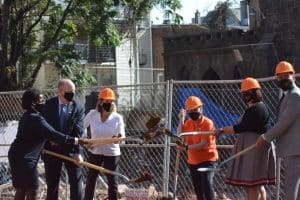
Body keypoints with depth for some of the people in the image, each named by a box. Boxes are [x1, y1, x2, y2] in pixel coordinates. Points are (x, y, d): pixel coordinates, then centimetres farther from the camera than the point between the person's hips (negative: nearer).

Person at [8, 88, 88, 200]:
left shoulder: (28, 116, 13)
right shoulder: (35, 118, -19)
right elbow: (53, 135, -25)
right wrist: (77, 141, -24)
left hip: (17, 156, 10)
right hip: (24, 159, -10)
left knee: (21, 190, 14)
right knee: (32, 190, -3)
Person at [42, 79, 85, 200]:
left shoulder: (78, 108, -5)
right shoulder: (49, 104, -2)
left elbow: (78, 131, -13)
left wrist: (77, 152, -22)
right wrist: (43, 147, -7)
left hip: (71, 149, -1)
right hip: (52, 149, 1)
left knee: (76, 181, 2)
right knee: (52, 183, 10)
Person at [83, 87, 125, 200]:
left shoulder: (117, 118, -10)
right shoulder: (92, 114, -6)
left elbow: (122, 136, -16)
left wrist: (119, 138, -39)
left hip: (112, 153, -2)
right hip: (94, 152, 2)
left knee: (112, 181, 3)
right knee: (90, 180, 11)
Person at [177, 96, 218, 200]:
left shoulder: (208, 123, -16)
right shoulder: (188, 123, 6)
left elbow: (203, 144, -22)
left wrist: (187, 147, -29)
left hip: (207, 160, -7)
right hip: (193, 161, 7)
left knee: (207, 186, -18)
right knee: (198, 189, 14)